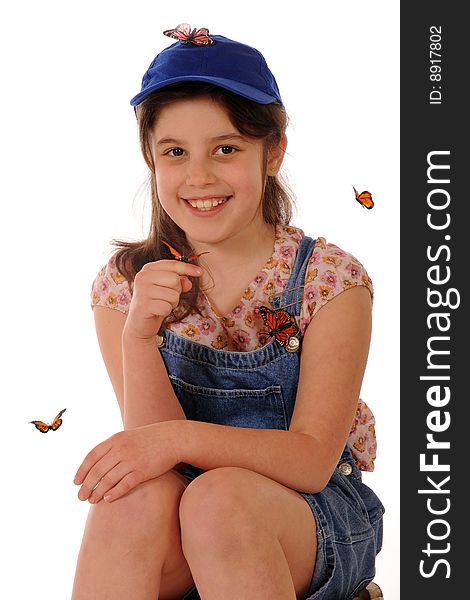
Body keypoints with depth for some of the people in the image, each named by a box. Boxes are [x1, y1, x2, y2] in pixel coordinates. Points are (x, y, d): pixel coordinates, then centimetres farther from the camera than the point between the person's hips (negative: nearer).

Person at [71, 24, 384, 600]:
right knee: (136, 494, -32)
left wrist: (181, 437, -32)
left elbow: (313, 460, -16)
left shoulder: (330, 280, -10)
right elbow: (154, 453, -10)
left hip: (317, 515, -1)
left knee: (220, 497, -34)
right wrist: (138, 336, -27)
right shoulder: (125, 283, -3)